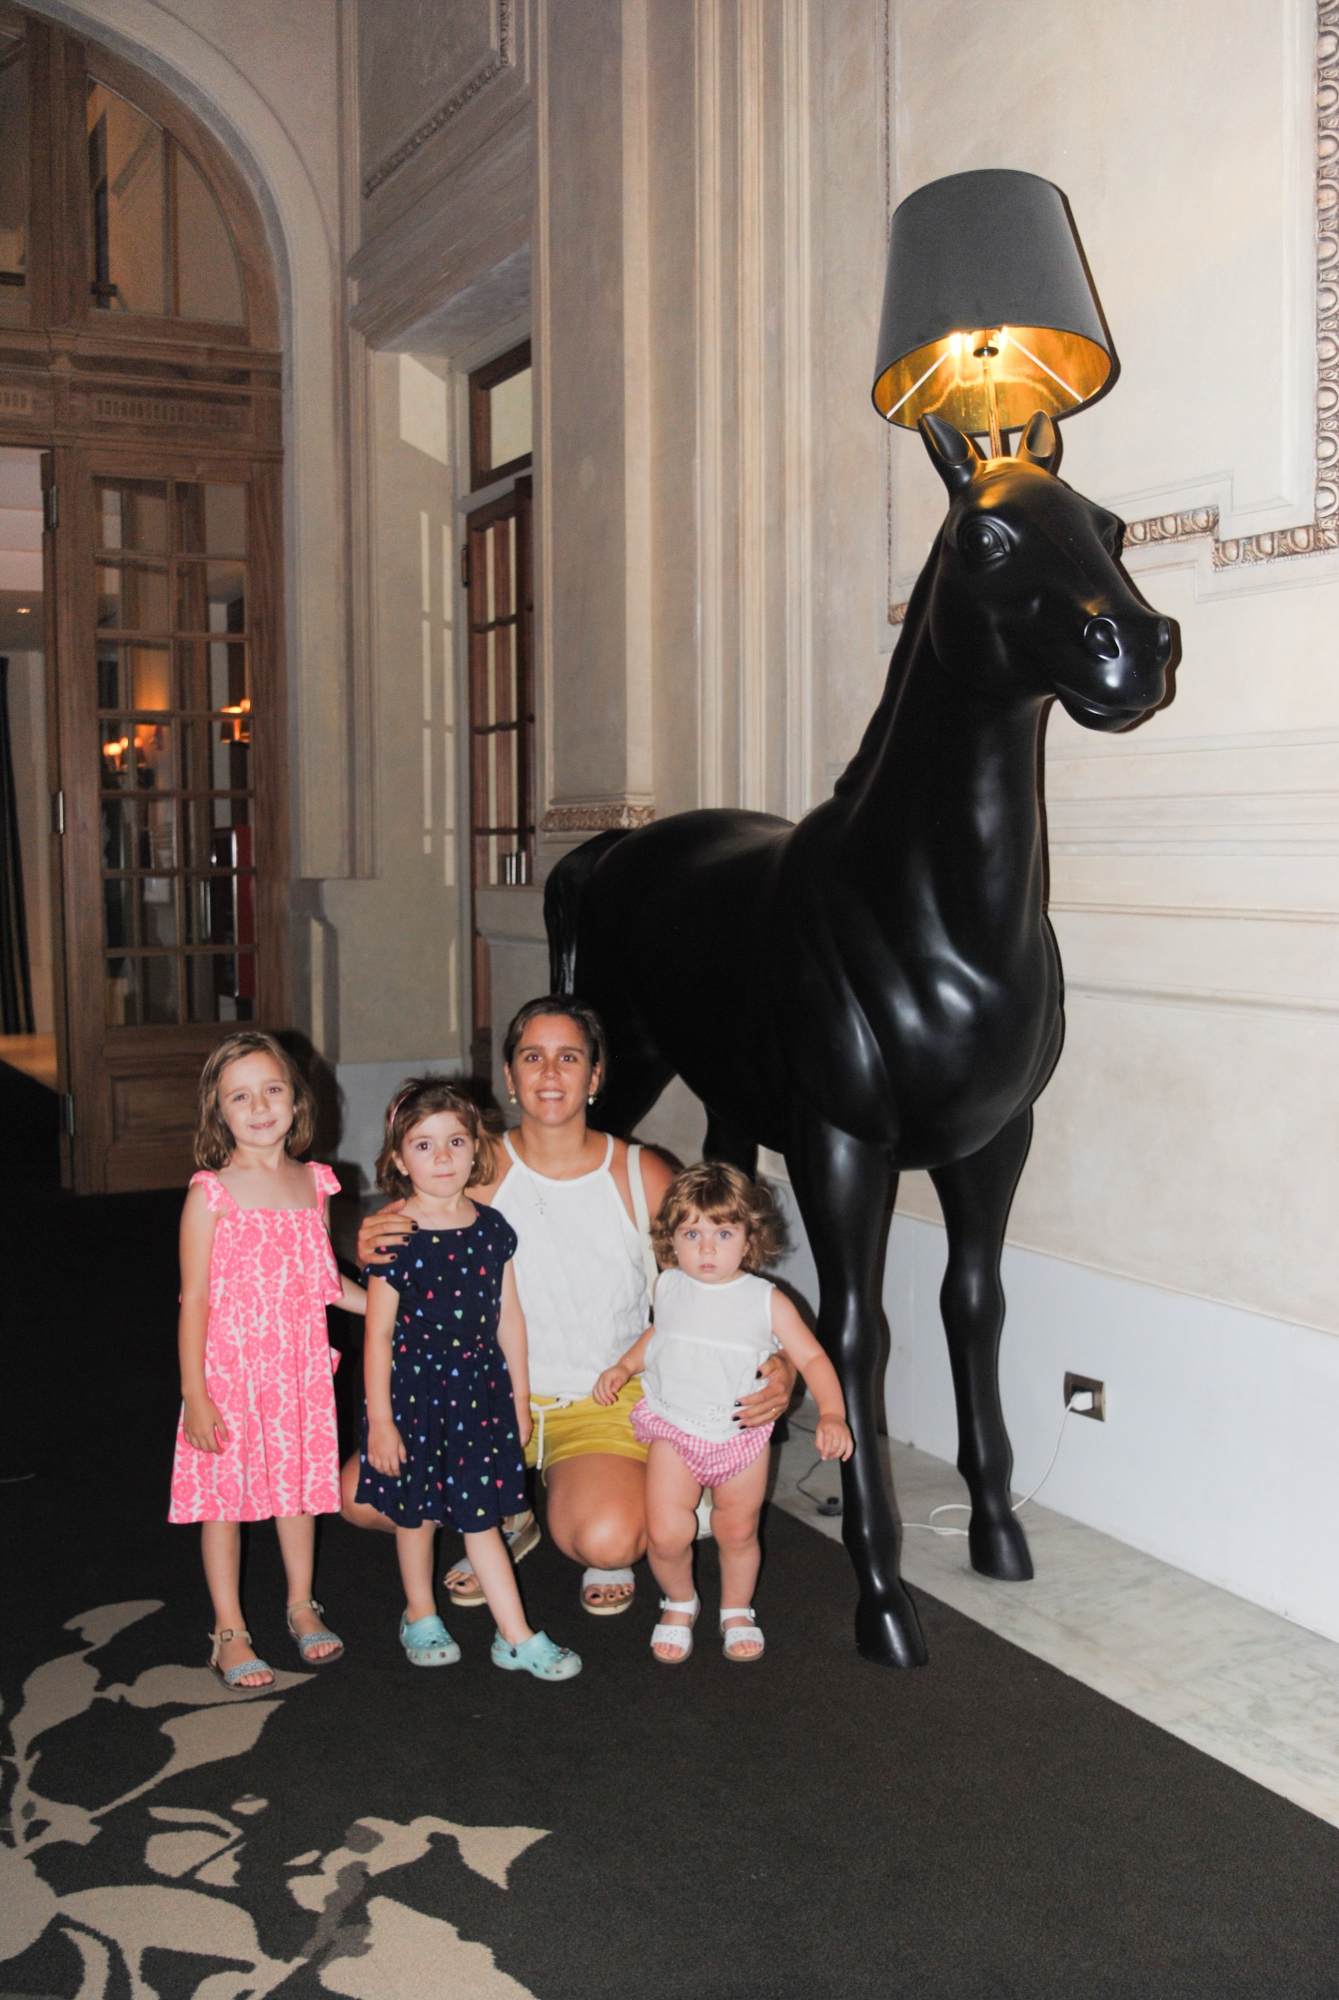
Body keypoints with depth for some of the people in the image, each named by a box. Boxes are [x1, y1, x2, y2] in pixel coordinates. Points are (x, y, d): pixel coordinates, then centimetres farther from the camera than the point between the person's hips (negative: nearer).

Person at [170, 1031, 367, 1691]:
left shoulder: (313, 1184, 4)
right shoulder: (210, 1194, -11)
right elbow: (195, 1299, -11)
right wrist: (195, 1395, -13)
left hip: (299, 1371, 4)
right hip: (229, 1371, -4)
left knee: (299, 1485, 15)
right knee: (223, 1494, 5)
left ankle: (301, 1606, 35)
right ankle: (228, 1630, 20)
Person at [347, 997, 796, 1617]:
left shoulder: (642, 1177, -6)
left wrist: (778, 1364, -18)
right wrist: (373, 1255, -26)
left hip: (605, 1406, -2)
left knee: (608, 1540, -31)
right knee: (360, 1496, -17)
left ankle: (606, 1547, 10)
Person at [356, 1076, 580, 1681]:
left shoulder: (492, 1229, -1)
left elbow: (508, 1318, 7)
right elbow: (378, 1335, -11)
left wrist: (520, 1396, 10)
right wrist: (379, 1419, -11)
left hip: (480, 1386, 3)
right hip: (415, 1387, -2)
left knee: (480, 1515, 6)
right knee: (417, 1514, 13)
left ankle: (517, 1638, 13)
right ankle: (420, 1617, 34)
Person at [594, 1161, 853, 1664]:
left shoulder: (767, 1302, -10)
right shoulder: (668, 1288, -2)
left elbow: (811, 1358, -7)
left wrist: (832, 1414, -20)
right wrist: (624, 1366, 11)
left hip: (742, 1432, 0)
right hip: (674, 1431, 1)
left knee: (738, 1530, 10)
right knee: (667, 1532, -11)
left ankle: (737, 1611, 39)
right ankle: (679, 1604, 20)